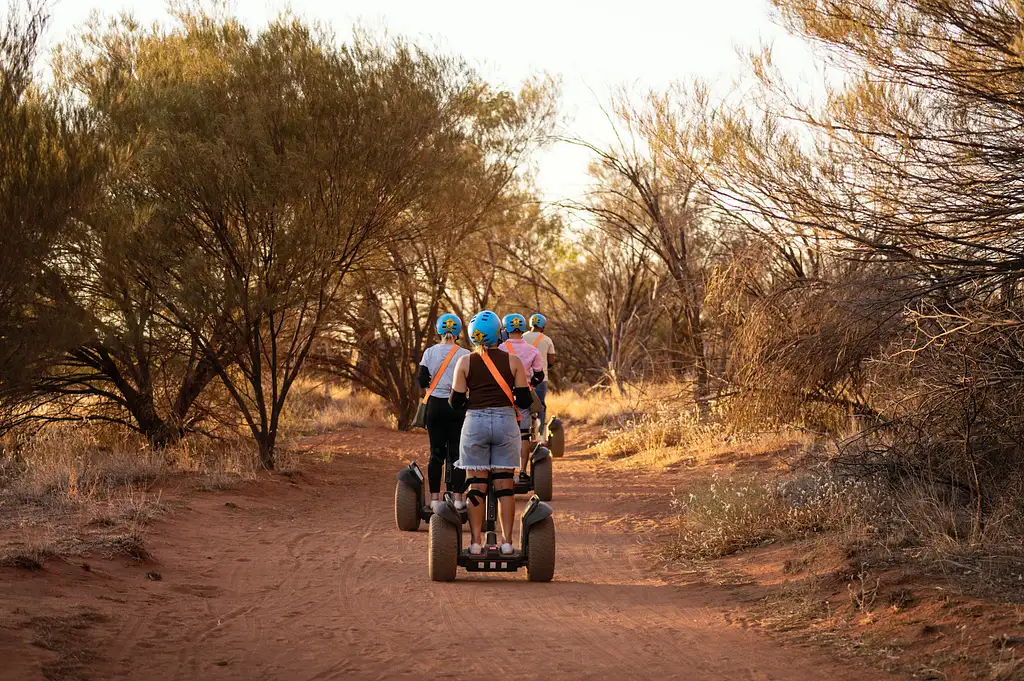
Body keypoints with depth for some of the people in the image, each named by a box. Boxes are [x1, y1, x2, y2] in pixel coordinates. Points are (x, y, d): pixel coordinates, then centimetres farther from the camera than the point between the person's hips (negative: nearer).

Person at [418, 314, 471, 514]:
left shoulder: (430, 352, 0)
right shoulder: (465, 355, -4)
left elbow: (422, 381, -4)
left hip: (435, 405, 2)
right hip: (457, 406, -1)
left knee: (436, 452, 7)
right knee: (457, 452, 3)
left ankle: (434, 497, 7)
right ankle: (457, 497, 2)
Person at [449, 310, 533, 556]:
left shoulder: (465, 363, -1)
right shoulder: (513, 361, -1)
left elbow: (456, 403, -1)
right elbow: (524, 400, 0)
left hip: (475, 423, 0)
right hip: (506, 423, 1)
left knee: (476, 485, 5)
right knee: (504, 484, 7)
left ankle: (476, 542, 3)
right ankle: (507, 542, 6)